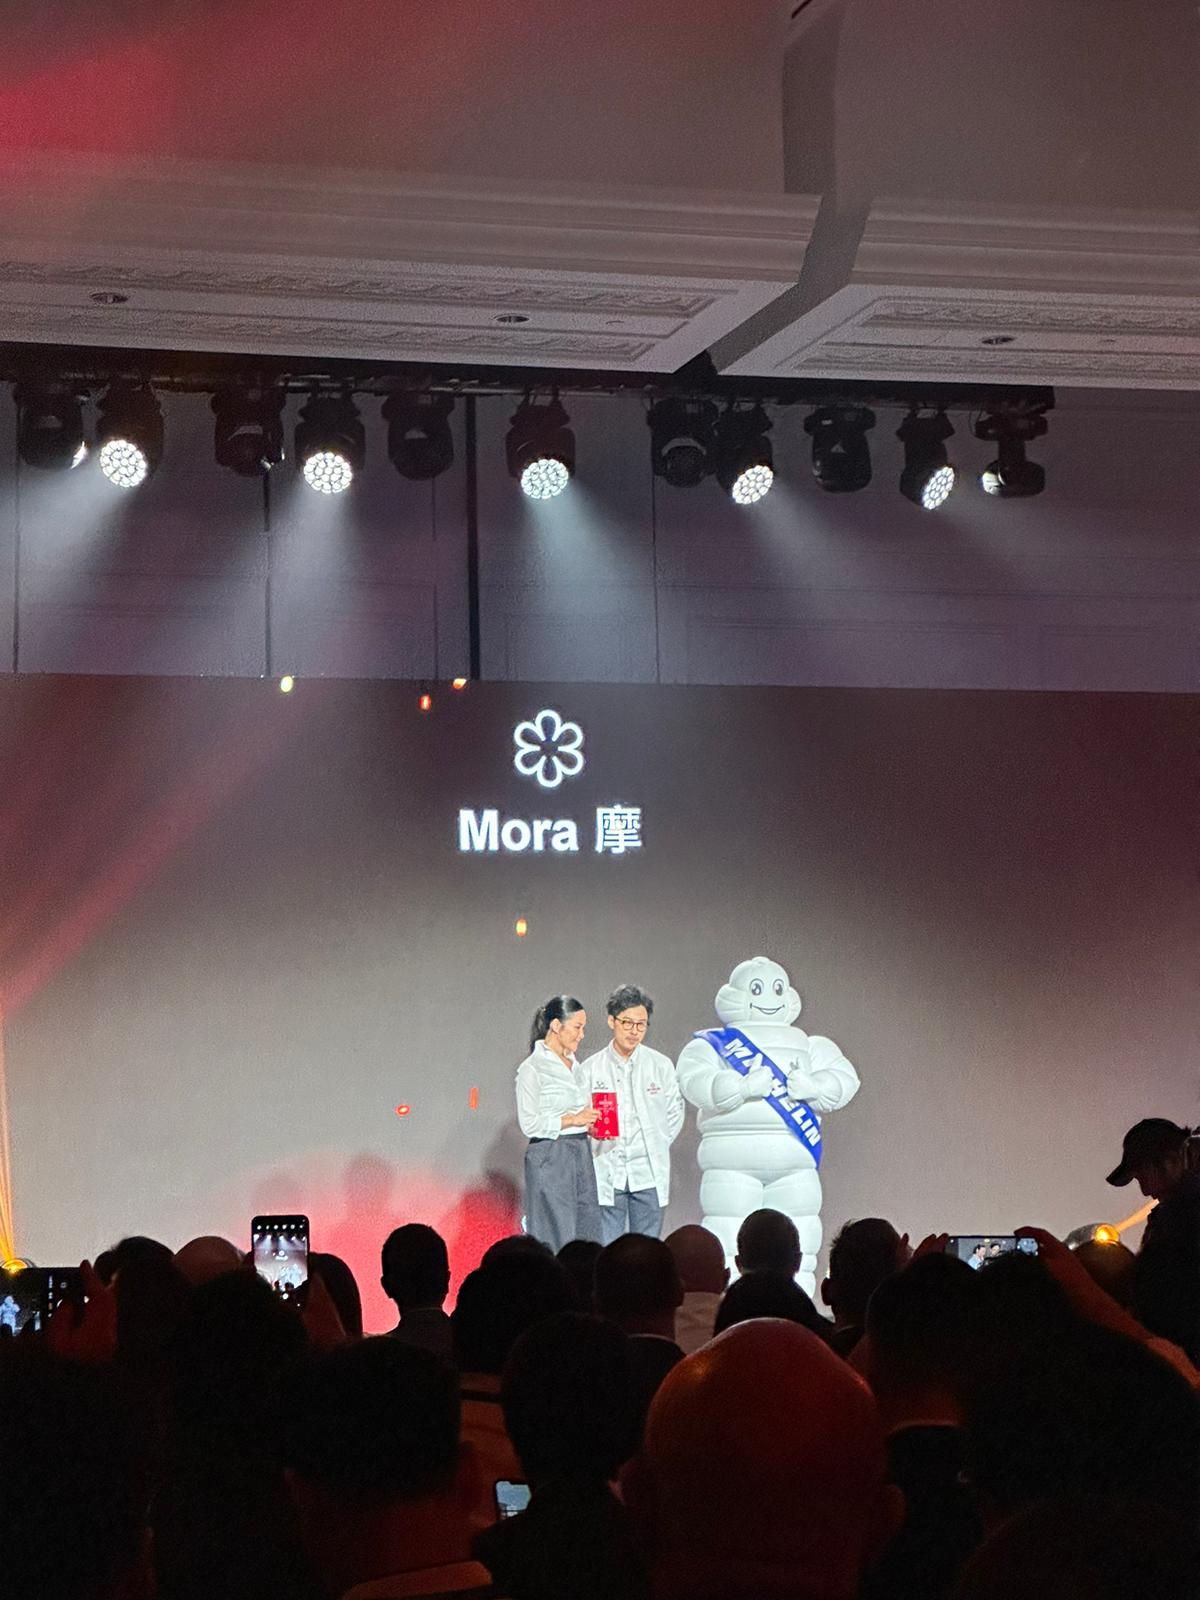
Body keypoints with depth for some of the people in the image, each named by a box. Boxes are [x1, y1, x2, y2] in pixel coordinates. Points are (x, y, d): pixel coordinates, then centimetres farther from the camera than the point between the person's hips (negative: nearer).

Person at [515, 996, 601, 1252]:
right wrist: (572, 1119, -15)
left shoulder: (574, 1065, 15)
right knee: (556, 1241, -6)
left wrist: (592, 1124, 7)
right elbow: (529, 1124, -13)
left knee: (588, 1234, 3)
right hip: (550, 1158, -8)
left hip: (581, 1152, 8)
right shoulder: (532, 1068, -9)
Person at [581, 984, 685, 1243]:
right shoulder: (591, 1068, 3)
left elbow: (675, 1111, 15)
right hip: (606, 1173, -1)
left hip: (649, 1175, 1)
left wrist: (657, 1147, 8)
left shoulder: (661, 1065, 5)